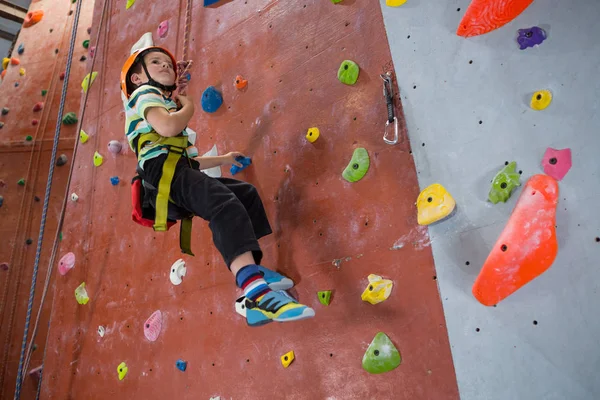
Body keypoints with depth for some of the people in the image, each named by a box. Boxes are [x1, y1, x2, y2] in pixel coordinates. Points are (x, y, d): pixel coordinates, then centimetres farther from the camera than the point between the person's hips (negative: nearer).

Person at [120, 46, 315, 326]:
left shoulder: (165, 102, 37)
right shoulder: (144, 93, 8)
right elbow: (167, 127, -18)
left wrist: (222, 159, 38)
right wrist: (188, 107, 3)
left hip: (177, 173, 10)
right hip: (162, 171, -10)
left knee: (246, 193, 8)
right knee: (226, 204, -31)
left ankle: (250, 268, -1)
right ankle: (257, 294, -46)